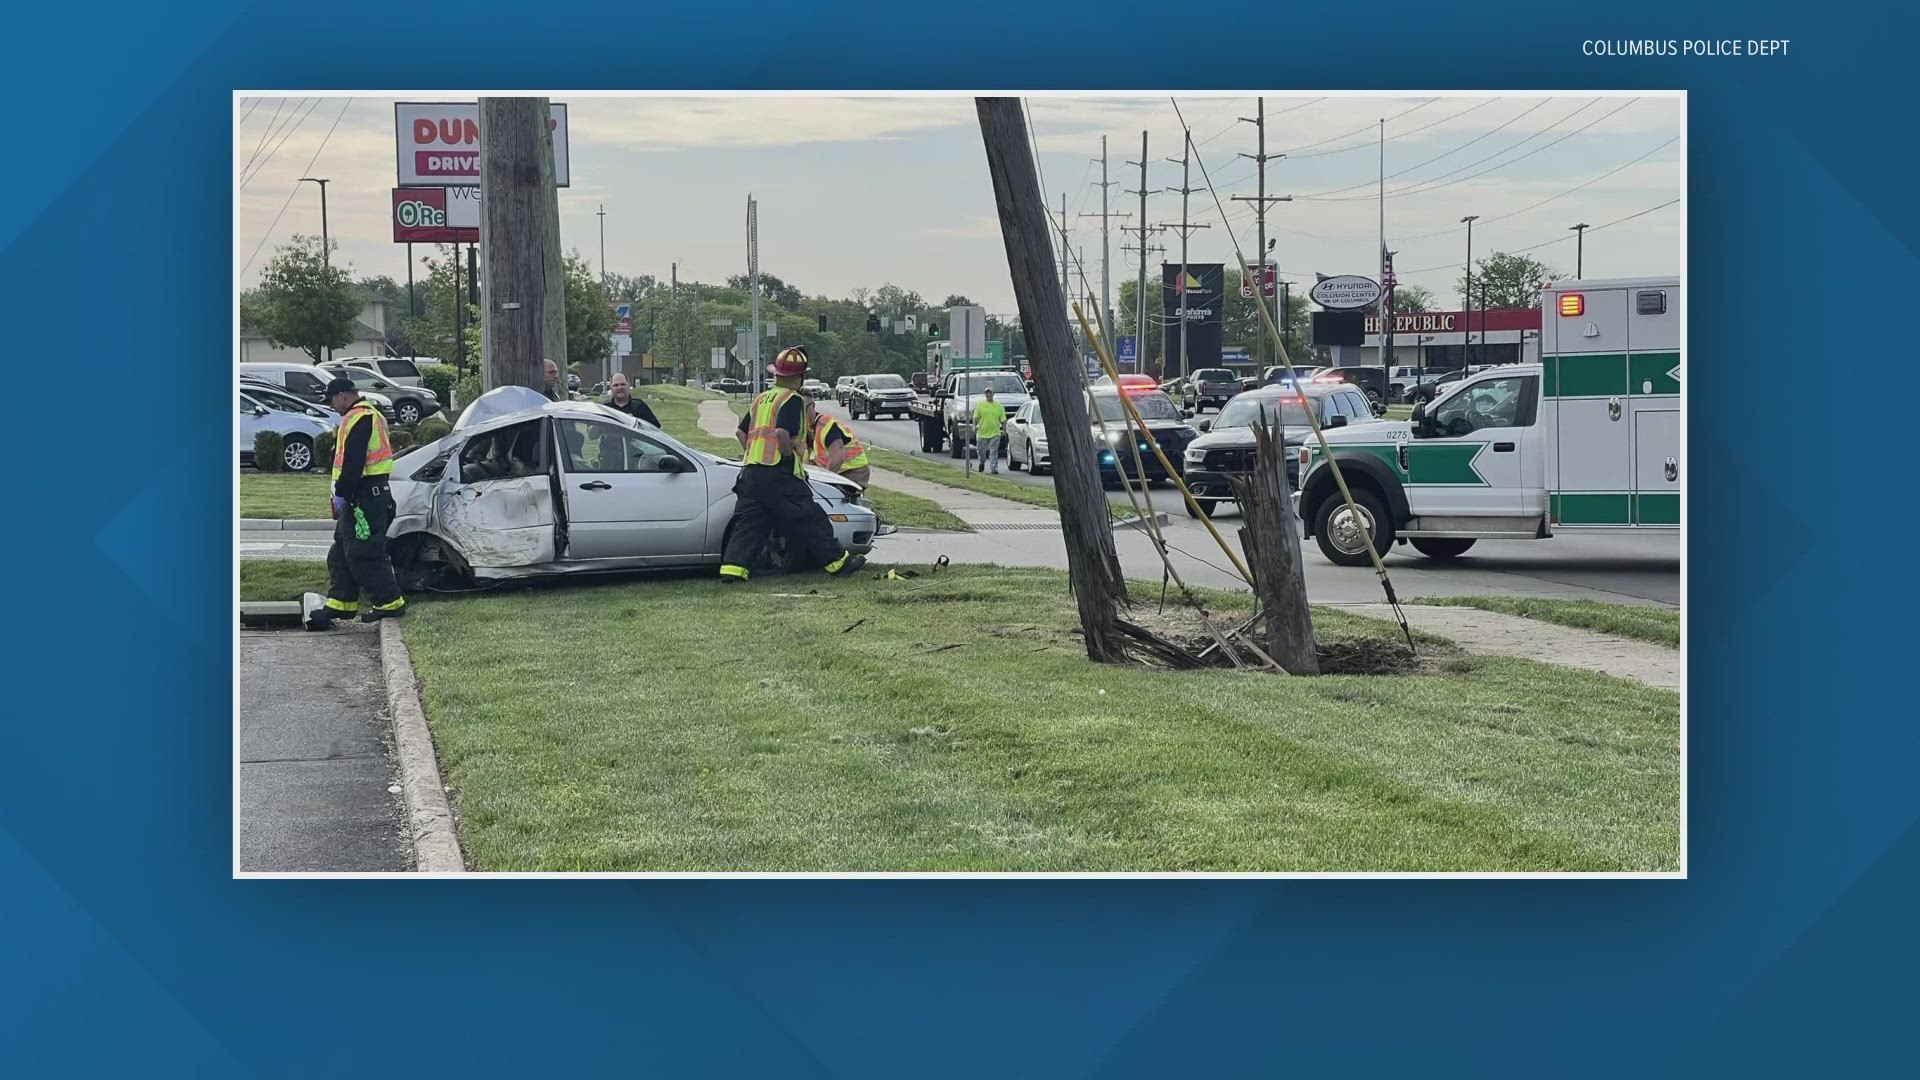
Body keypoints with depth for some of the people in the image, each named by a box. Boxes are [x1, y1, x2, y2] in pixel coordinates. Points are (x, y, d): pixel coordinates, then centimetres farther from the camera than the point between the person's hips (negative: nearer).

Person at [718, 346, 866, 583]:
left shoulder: (760, 400, 19)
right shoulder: (793, 400, -7)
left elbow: (741, 432, 21)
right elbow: (782, 432, -21)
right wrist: (790, 456, -8)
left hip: (751, 472, 7)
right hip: (780, 475, -7)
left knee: (748, 524, 5)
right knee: (810, 519, 1)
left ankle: (732, 567, -8)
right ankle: (838, 562, 8)